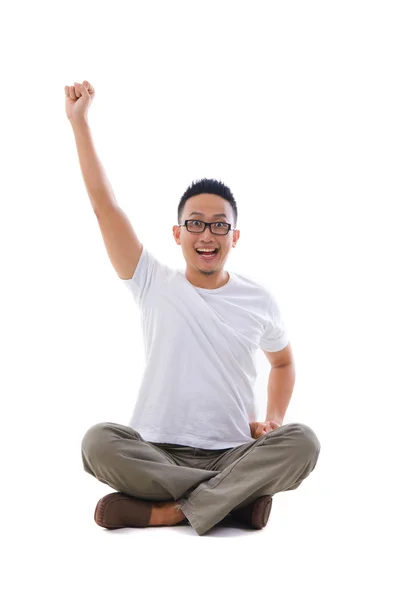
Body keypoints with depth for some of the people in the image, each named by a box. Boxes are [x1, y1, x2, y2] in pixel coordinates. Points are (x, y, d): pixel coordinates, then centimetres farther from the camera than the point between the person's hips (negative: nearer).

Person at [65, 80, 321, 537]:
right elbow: (103, 203, -3)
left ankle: (162, 511, -25)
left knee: (301, 442, -28)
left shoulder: (259, 300, 6)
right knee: (98, 441, -31)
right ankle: (236, 495, -23)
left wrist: (274, 420, 5)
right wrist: (79, 121, -4)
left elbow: (283, 363, 23)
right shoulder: (153, 284, 2)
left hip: (234, 454, 1)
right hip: (157, 453, -1)